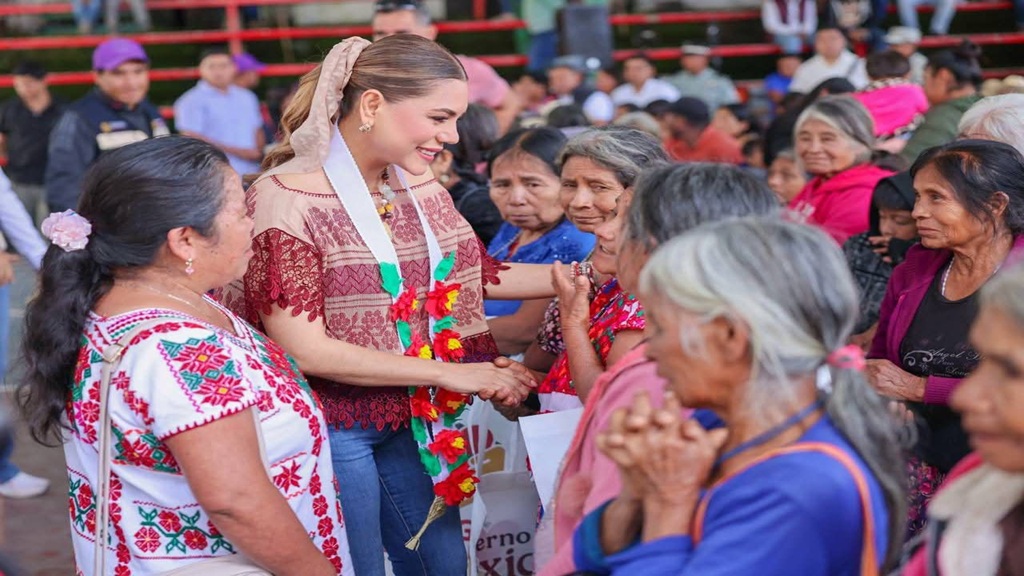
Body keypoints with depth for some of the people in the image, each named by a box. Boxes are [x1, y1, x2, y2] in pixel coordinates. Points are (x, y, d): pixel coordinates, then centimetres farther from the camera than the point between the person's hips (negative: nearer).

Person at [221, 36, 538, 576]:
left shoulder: (420, 184, 1)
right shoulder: (287, 198, -21)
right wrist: (450, 373, -22)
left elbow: (469, 273, 12)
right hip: (329, 427, -7)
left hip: (415, 417, 7)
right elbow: (305, 349, -23)